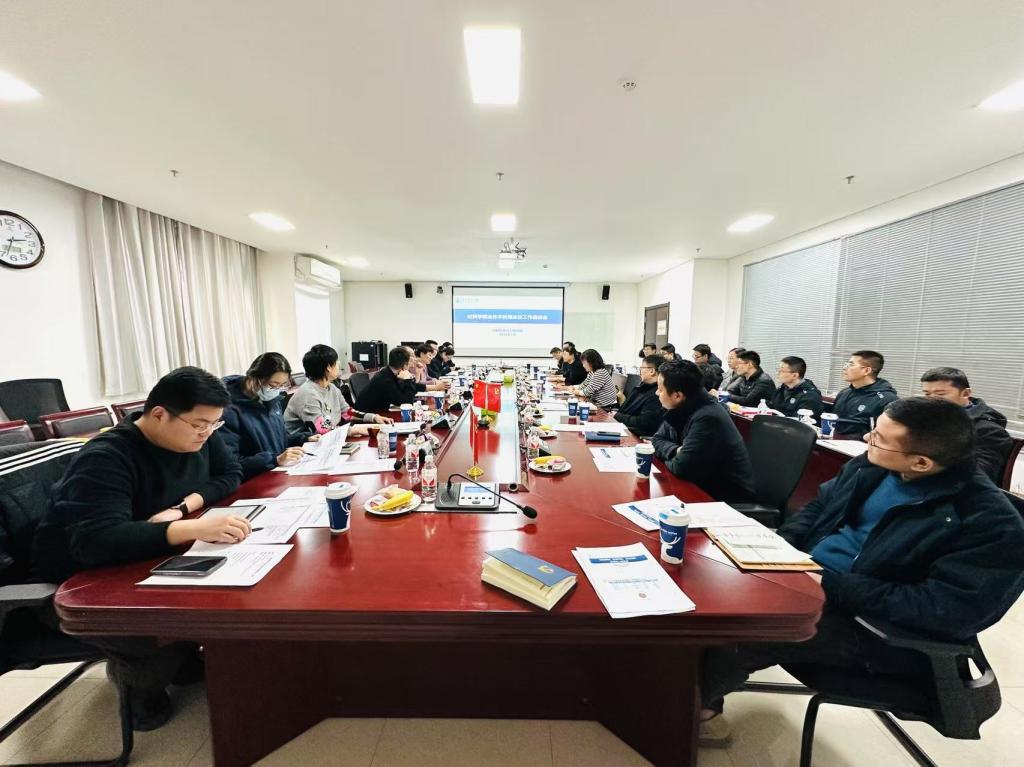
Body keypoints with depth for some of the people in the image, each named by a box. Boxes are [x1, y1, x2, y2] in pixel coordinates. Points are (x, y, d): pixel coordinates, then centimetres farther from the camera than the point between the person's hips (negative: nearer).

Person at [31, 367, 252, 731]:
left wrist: (184, 506, -21)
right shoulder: (106, 458, -29)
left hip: (151, 564, 7)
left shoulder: (199, 435, -8)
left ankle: (178, 656, 10)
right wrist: (195, 528, -51)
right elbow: (95, 541, -40)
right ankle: (137, 673, 6)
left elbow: (230, 474, -2)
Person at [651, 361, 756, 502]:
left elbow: (681, 469, -29)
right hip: (703, 487, 7)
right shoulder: (681, 409, -3)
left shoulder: (707, 418, -29)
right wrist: (676, 451, -15)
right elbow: (658, 439, 5)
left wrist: (671, 457, -7)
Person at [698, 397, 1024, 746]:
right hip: (800, 574, 7)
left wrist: (831, 585, -24)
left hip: (867, 624, -6)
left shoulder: (992, 524, -17)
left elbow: (947, 612, -22)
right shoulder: (873, 466, 2)